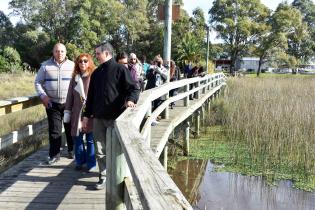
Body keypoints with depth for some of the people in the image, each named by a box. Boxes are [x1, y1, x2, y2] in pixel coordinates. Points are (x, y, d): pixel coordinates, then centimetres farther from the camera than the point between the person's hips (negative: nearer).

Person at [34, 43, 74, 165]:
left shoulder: (72, 65, 1)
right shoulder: (46, 66, 1)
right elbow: (38, 82, 6)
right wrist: (43, 95, -8)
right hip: (52, 103, 0)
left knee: (70, 128, 10)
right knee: (54, 130, 2)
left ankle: (72, 150, 26)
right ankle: (54, 154, 11)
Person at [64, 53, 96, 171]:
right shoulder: (75, 78, 8)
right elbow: (70, 96, 12)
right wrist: (67, 111, 11)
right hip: (77, 113, 4)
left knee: (90, 139, 5)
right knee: (77, 138, 10)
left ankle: (91, 163, 18)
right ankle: (80, 161, 25)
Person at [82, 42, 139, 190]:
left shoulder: (120, 69, -5)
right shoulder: (96, 73, 15)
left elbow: (133, 88, -8)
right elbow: (91, 96, 18)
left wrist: (130, 99, -28)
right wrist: (86, 115, 15)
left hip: (115, 117, -6)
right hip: (98, 117, 6)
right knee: (100, 150, 7)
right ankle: (104, 177, 18)